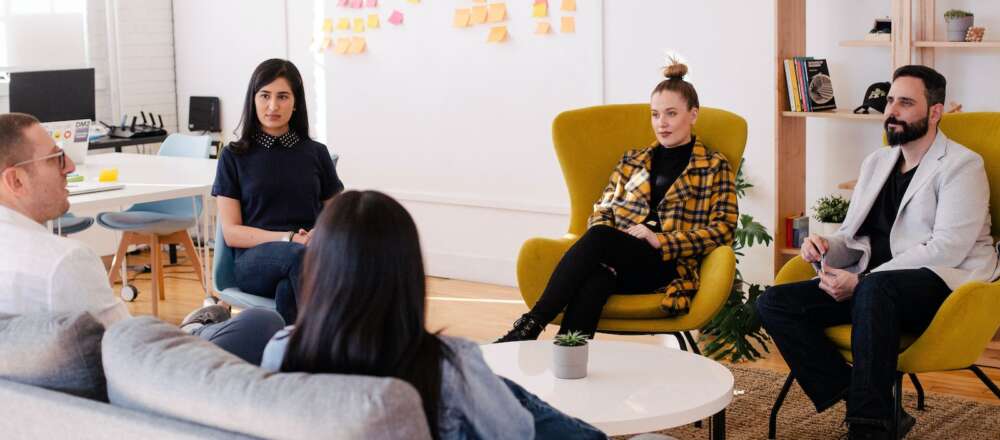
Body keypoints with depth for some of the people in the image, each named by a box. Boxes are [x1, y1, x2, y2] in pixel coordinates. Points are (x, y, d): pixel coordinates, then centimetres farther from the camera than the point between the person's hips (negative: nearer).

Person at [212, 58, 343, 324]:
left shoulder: (316, 154, 16)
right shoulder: (234, 157, 11)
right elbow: (231, 232, 4)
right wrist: (288, 239, -11)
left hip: (312, 257, 1)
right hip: (254, 260, -1)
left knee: (287, 290, -39)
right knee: (298, 255, -39)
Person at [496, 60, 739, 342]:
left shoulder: (714, 167, 13)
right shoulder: (632, 161, 26)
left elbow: (722, 229, 2)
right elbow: (602, 210, 20)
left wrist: (660, 241, -11)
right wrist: (604, 251, -4)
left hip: (669, 267, -3)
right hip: (617, 263, 4)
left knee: (598, 239, -35)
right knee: (596, 279, -37)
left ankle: (531, 325, -38)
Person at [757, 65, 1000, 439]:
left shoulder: (961, 165, -3)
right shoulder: (876, 162, 19)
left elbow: (946, 249, -15)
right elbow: (852, 237, 22)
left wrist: (861, 281, -19)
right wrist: (825, 250, -5)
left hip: (942, 286, -7)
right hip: (870, 286, 7)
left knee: (874, 290, -40)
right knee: (773, 304, -12)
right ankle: (873, 409, -19)